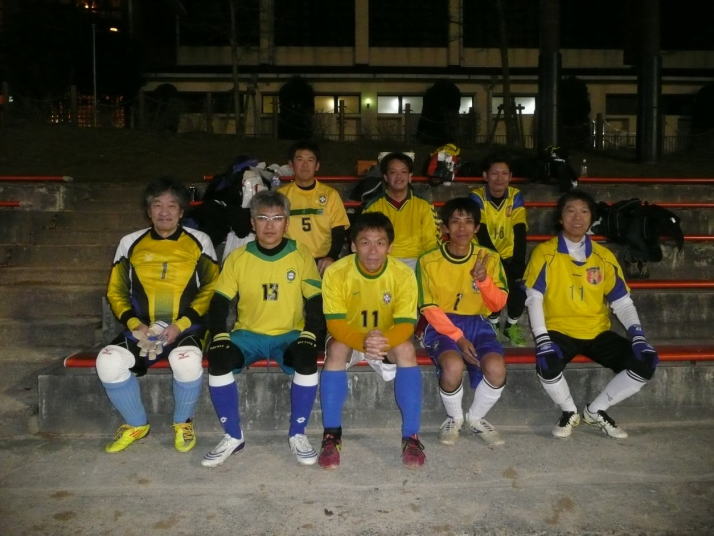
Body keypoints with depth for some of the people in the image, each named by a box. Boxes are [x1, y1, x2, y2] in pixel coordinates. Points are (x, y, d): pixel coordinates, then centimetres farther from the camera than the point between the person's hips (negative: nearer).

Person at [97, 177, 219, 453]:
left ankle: (183, 422, -2)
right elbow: (116, 291, 12)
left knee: (187, 361, -34)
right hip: (141, 329, 3)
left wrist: (181, 324, -11)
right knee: (108, 362, -25)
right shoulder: (130, 243, 12)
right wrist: (135, 325, -6)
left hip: (186, 328, -2)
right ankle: (136, 424, 4)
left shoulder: (199, 241, 6)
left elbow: (211, 289, 1)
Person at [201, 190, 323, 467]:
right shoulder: (238, 258, 2)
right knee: (218, 360, -28)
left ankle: (297, 434, -10)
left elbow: (315, 301, 2)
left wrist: (308, 334, -13)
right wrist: (220, 335, -13)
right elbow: (220, 302, 3)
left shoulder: (301, 255, 0)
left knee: (307, 361, -32)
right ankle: (233, 436, -8)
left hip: (290, 335, -1)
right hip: (248, 334, 1)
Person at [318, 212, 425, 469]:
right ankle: (331, 435, -21)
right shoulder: (336, 272, -22)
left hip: (389, 340, 1)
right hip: (347, 337, 0)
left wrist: (383, 341, -44)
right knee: (336, 350, -33)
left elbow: (405, 324, -22)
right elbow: (335, 324, -24)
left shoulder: (403, 274, -20)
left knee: (407, 350, -30)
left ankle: (411, 436, -21)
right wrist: (363, 341, -45)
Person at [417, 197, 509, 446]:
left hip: (477, 323, 2)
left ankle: (476, 418, 6)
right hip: (441, 325, -2)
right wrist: (458, 337, -17)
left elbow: (498, 304, 1)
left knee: (496, 368, -27)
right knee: (453, 366, -33)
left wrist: (483, 280, -18)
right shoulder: (429, 261, -4)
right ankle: (454, 418, 1)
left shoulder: (489, 258, 3)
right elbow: (429, 308, -5)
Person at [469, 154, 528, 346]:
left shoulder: (516, 196, -4)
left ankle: (512, 325, 9)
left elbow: (520, 233, -10)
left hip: (509, 256, 2)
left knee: (521, 283, -20)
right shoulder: (477, 197, -12)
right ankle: (493, 323, 2)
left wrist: (518, 264, -22)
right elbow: (482, 235, -18)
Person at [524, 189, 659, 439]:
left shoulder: (604, 257, 7)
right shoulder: (545, 252, -2)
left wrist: (637, 334, -9)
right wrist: (542, 340, -20)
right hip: (560, 332, -3)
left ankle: (596, 410, 6)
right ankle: (569, 412, 1)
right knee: (547, 365, -34)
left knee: (646, 363, -16)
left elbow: (622, 302, 8)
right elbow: (534, 299, -7)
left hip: (598, 334, 4)